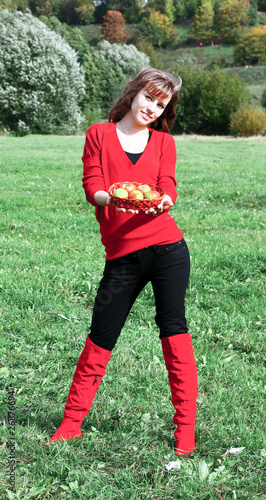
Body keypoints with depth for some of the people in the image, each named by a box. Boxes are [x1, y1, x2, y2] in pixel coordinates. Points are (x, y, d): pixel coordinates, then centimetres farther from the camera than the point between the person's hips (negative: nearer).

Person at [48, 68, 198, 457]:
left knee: (174, 328, 0)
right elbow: (92, 188, -2)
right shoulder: (99, 135, 9)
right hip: (122, 255, 0)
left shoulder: (164, 142, 12)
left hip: (167, 246, 1)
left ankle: (185, 428, 9)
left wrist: (162, 202, -26)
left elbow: (169, 189, -1)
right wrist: (112, 198, -25)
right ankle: (72, 424, 18)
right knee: (101, 338, 3)